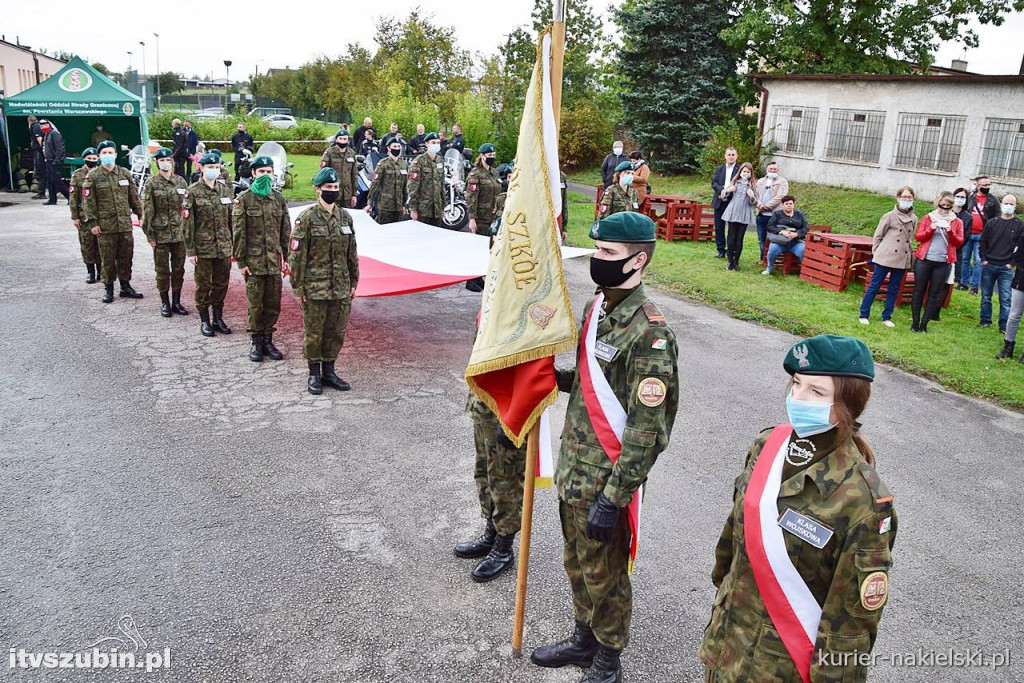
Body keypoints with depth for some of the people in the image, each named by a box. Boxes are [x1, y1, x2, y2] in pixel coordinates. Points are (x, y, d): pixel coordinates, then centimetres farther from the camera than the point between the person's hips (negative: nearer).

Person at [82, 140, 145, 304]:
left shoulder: (125, 173, 8)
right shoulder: (93, 176, -2)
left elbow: (134, 197, 13)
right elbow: (88, 201, -3)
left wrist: (141, 214, 10)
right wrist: (92, 222, -7)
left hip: (125, 224, 3)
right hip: (105, 225, -3)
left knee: (126, 257, 8)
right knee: (108, 259, 4)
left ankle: (125, 286, 21)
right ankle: (108, 288, 15)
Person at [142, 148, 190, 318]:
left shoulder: (181, 182, 5)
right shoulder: (151, 184, -2)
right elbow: (147, 211, -3)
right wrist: (149, 235, -7)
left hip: (179, 232, 2)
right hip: (160, 233, -2)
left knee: (179, 269, 7)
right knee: (162, 270, 5)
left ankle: (176, 302, 18)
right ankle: (165, 303, 15)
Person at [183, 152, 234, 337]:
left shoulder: (226, 189, 7)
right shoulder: (193, 191, -6)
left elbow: (232, 218, 12)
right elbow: (188, 223, -6)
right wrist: (190, 250, -9)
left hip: (224, 247, 4)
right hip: (203, 247, -4)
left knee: (221, 284, 10)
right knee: (203, 285, 5)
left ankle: (218, 318, 24)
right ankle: (204, 320, 17)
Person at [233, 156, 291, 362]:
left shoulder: (279, 198, 8)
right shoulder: (243, 199, -3)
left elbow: (286, 231, 11)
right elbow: (238, 233, -4)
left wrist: (286, 257, 7)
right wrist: (240, 261, -7)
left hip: (274, 261, 3)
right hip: (253, 261, -3)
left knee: (273, 304, 7)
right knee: (255, 304, 2)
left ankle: (268, 340, 20)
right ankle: (256, 342, 14)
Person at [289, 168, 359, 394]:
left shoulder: (345, 217, 8)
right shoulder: (307, 218, -8)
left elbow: (352, 253, 15)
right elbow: (296, 255, -8)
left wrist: (353, 282, 13)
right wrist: (298, 287, -10)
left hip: (341, 288, 5)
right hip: (315, 288, -5)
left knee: (337, 331, 11)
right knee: (314, 333, 4)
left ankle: (329, 371, 25)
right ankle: (314, 374, 18)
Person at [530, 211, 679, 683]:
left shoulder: (649, 333, -23)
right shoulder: (598, 306, 4)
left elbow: (647, 430, -23)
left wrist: (612, 498, -22)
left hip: (606, 480, -8)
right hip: (574, 468, 8)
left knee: (603, 574, 12)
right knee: (576, 563, 24)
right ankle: (584, 639, 47)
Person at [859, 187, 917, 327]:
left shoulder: (913, 219, 8)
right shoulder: (890, 216, -4)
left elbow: (910, 238, 17)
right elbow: (878, 235, 0)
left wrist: (911, 254, 10)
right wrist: (876, 252, -3)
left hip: (902, 259, 4)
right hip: (885, 257, -4)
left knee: (894, 289, 8)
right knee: (874, 286, 0)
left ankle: (887, 317, 17)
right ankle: (864, 315, 7)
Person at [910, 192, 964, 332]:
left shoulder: (957, 222, 9)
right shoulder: (928, 218, 7)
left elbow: (960, 242, 2)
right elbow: (917, 236, 0)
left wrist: (950, 231, -15)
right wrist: (931, 229, -16)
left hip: (943, 263, 1)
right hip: (923, 260, -1)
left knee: (935, 293, 2)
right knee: (919, 291, 1)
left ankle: (924, 323, 6)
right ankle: (915, 322, 7)